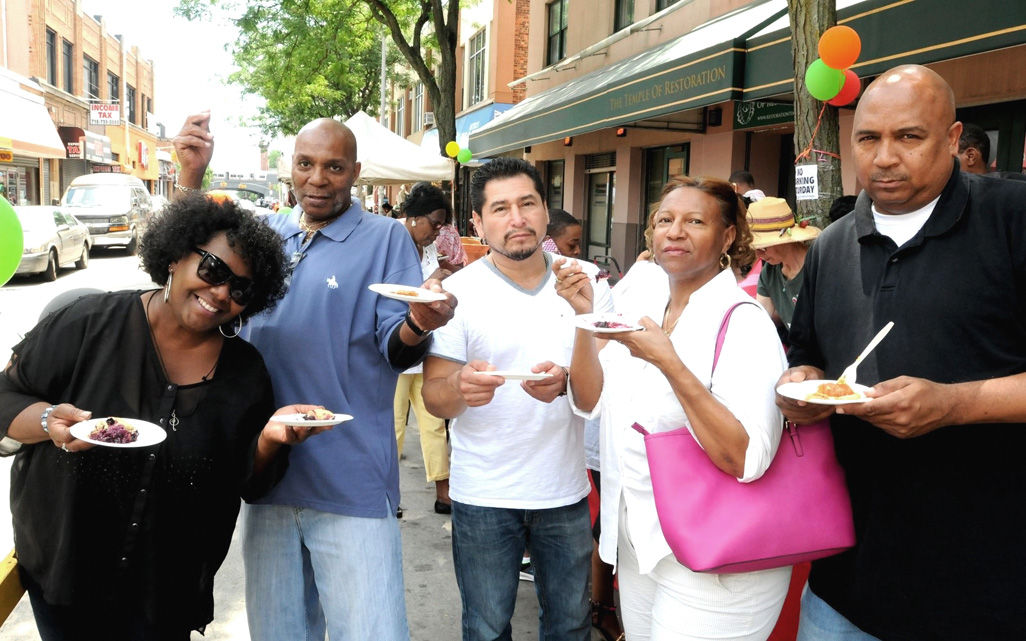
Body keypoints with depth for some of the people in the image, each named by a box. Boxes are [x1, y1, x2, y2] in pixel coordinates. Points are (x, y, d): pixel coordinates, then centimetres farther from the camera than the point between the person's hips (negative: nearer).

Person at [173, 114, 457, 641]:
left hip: (352, 485, -4)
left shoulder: (386, 238, -3)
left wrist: (419, 324, -32)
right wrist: (190, 176, -7)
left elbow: (394, 351, -9)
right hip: (267, 475, 5)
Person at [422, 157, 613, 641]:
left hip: (565, 487, 2)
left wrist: (567, 381, -25)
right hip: (484, 493, -2)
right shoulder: (459, 291, -7)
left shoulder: (586, 280, -1)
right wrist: (460, 387, -32)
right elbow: (433, 398, -8)